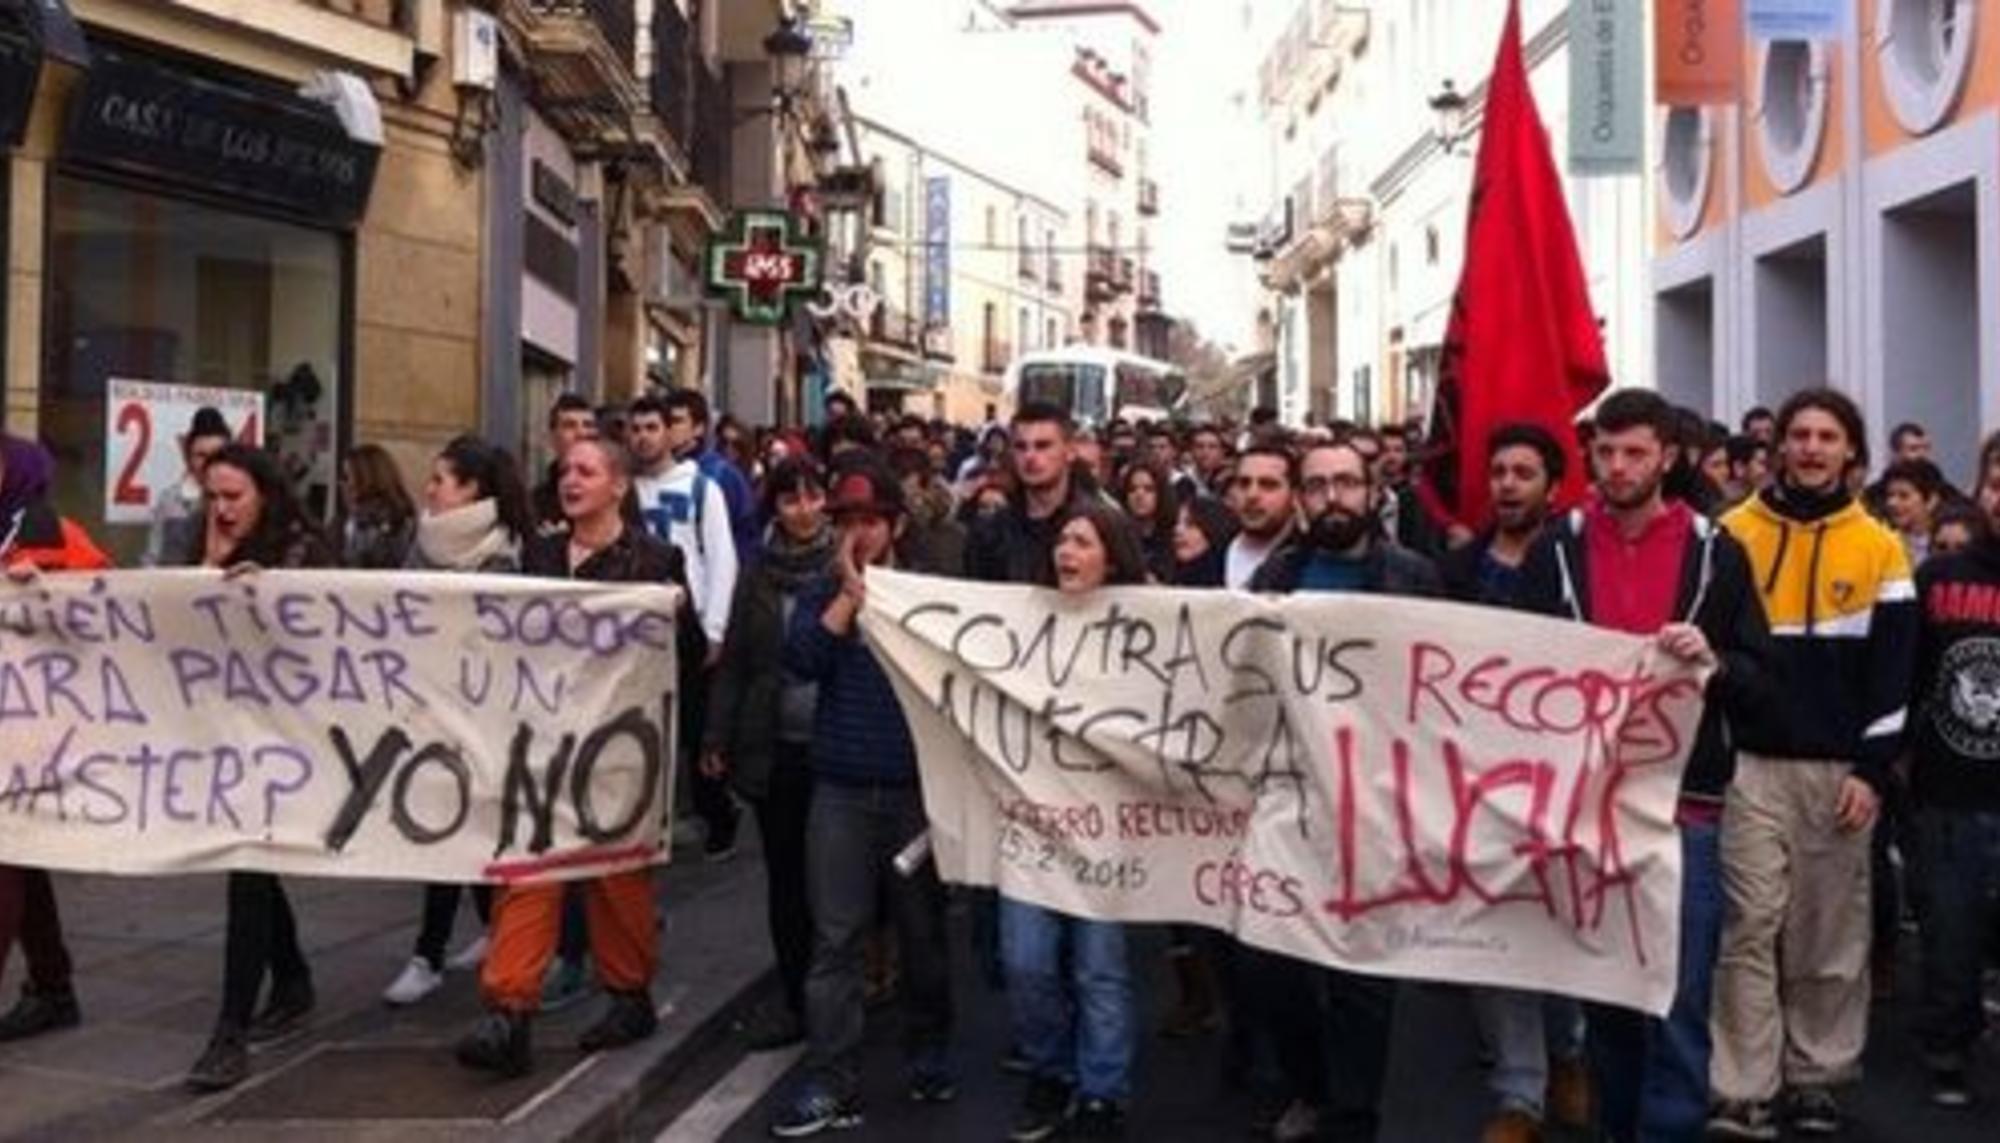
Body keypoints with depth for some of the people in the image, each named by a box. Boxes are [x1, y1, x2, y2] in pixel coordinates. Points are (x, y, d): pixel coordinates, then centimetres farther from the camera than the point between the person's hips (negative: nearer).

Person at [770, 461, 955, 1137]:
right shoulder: (823, 595, 9)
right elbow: (800, 660, -11)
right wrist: (851, 593, -12)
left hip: (917, 788, 0)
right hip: (840, 790, 1)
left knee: (922, 931, 11)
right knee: (835, 939, -1)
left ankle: (928, 1056, 28)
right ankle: (831, 1084, 2)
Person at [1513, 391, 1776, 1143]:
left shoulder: (1715, 552, 2)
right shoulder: (1556, 549, 5)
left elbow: (1761, 681, 1)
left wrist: (1714, 661, -19)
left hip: (1684, 805, -2)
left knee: (1677, 1003, -2)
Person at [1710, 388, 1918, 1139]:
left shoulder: (1880, 549, 5)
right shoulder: (1735, 533, 3)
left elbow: (1894, 670, 3)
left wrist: (1874, 770, -5)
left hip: (1842, 769, 1)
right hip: (1750, 763, -1)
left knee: (1831, 935, 8)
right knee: (1750, 928, -4)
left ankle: (1817, 1079, 20)